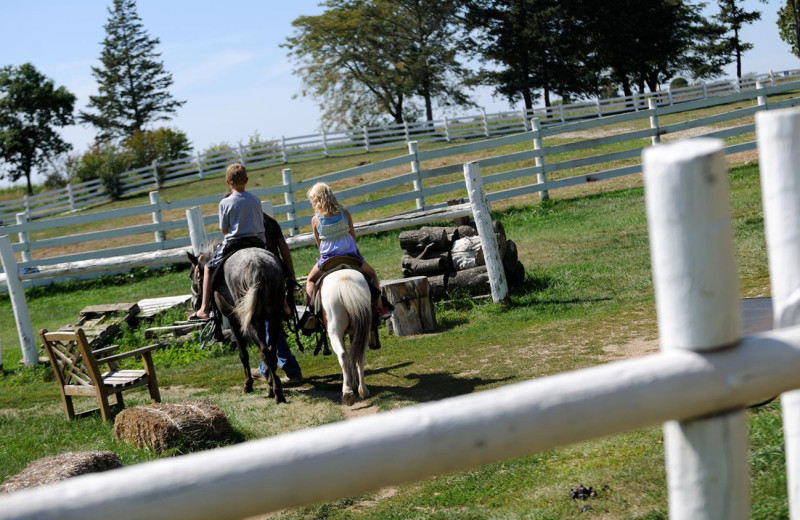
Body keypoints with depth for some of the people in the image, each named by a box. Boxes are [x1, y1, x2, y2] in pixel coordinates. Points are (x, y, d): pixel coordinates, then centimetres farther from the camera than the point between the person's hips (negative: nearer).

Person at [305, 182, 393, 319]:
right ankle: (380, 308, 16)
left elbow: (319, 243, 2)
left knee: (310, 280, 24)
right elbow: (353, 236, 5)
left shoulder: (315, 220, -8)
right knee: (372, 274, 24)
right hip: (351, 255, 1)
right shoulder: (345, 214, -4)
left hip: (327, 259, -1)